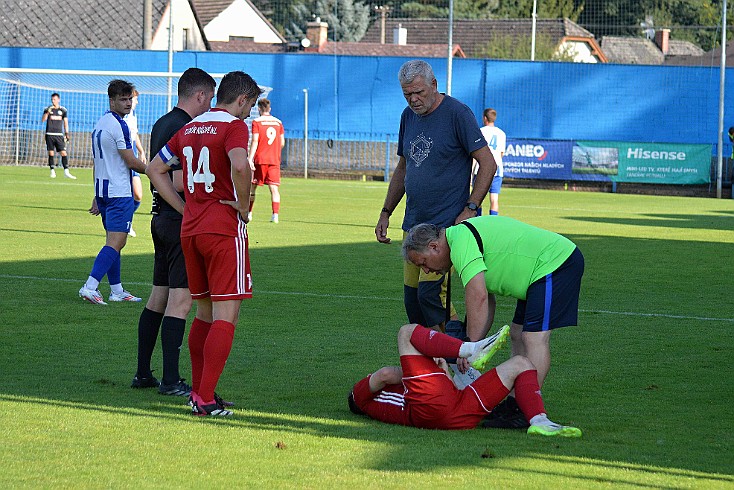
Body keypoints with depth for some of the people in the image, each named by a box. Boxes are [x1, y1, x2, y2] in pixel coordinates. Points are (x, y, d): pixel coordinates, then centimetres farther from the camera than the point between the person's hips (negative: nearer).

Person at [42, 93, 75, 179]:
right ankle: (52, 171, 6)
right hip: (50, 134, 0)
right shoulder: (48, 109, 5)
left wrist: (67, 134, 5)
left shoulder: (63, 110, 8)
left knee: (63, 153, -7)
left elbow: (65, 122, 12)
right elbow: (43, 120, -5)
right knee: (51, 153, 0)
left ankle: (66, 172, -7)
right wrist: (47, 112, -21)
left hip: (59, 134, 0)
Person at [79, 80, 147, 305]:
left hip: (103, 190, 10)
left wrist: (97, 197, 23)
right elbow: (132, 162, -15)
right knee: (115, 242, -11)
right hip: (119, 191, -10)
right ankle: (90, 286, -20)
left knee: (114, 241, 15)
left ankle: (117, 290, 19)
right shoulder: (118, 125, -15)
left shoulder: (100, 124, 14)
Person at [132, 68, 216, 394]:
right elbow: (180, 183, -23)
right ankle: (170, 381, -8)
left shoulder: (161, 125, 14)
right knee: (180, 301, -8)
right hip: (182, 223, -10)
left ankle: (143, 373, 19)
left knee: (158, 298, 14)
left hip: (161, 218, 10)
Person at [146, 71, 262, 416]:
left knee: (204, 313, 18)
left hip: (190, 229, 7)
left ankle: (198, 390, 22)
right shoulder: (234, 125, -9)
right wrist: (243, 206, -13)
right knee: (226, 316, -5)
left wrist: (183, 208, 14)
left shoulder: (189, 128, 14)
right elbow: (239, 165, -28)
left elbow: (155, 169, 20)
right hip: (224, 229, -7)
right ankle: (205, 400, -11)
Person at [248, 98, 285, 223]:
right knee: (274, 188, -1)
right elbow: (282, 143, 10)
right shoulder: (278, 122, 9)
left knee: (252, 187, 9)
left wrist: (250, 159, -14)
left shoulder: (257, 122, -3)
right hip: (275, 160, 3)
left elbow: (255, 141, -11)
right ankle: (275, 215, -12)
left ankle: (249, 213, 14)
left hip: (260, 159, -3)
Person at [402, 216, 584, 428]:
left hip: (556, 264, -11)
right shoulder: (466, 236, 17)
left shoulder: (461, 243, -17)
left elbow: (478, 296, -26)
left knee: (534, 337, -15)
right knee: (518, 335, 12)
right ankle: (516, 404, 13)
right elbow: (487, 303, 18)